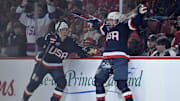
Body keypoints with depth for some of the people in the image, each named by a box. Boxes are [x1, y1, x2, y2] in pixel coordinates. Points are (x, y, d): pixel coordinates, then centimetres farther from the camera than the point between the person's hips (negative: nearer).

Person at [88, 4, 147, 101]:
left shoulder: (123, 26, 4)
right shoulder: (107, 28, 23)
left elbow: (135, 23, -9)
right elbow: (99, 26, 45)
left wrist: (140, 14, -24)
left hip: (120, 59, -7)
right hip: (107, 59, 7)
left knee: (121, 84, -17)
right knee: (98, 80, 7)